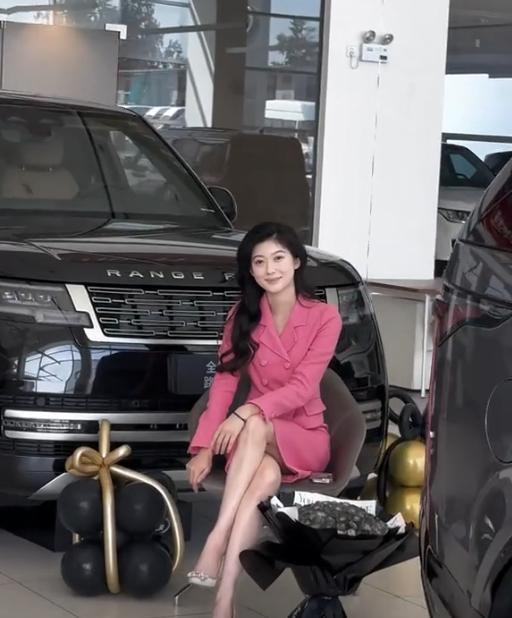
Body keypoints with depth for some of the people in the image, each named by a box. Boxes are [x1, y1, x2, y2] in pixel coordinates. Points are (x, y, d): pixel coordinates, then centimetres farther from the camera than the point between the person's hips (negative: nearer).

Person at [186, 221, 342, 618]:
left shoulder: (324, 317, -6)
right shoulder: (243, 316, 5)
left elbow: (302, 387, -17)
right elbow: (225, 382, -3)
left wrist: (247, 413, -32)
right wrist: (205, 447, -16)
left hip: (306, 437, -2)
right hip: (255, 441, 2)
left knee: (255, 428, -38)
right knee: (265, 475, -37)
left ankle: (217, 540, -46)